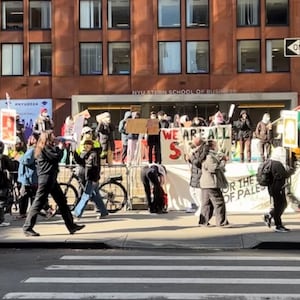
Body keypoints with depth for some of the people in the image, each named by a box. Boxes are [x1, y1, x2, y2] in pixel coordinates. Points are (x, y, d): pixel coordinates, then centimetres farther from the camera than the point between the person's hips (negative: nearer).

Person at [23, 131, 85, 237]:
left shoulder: (49, 147, 20)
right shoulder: (44, 148, -11)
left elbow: (56, 157, 15)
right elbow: (57, 157, -19)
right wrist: (61, 148, -2)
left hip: (52, 179, 10)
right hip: (45, 178, -10)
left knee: (62, 202, 9)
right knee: (38, 203, -6)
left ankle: (71, 226, 12)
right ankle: (27, 228, 0)